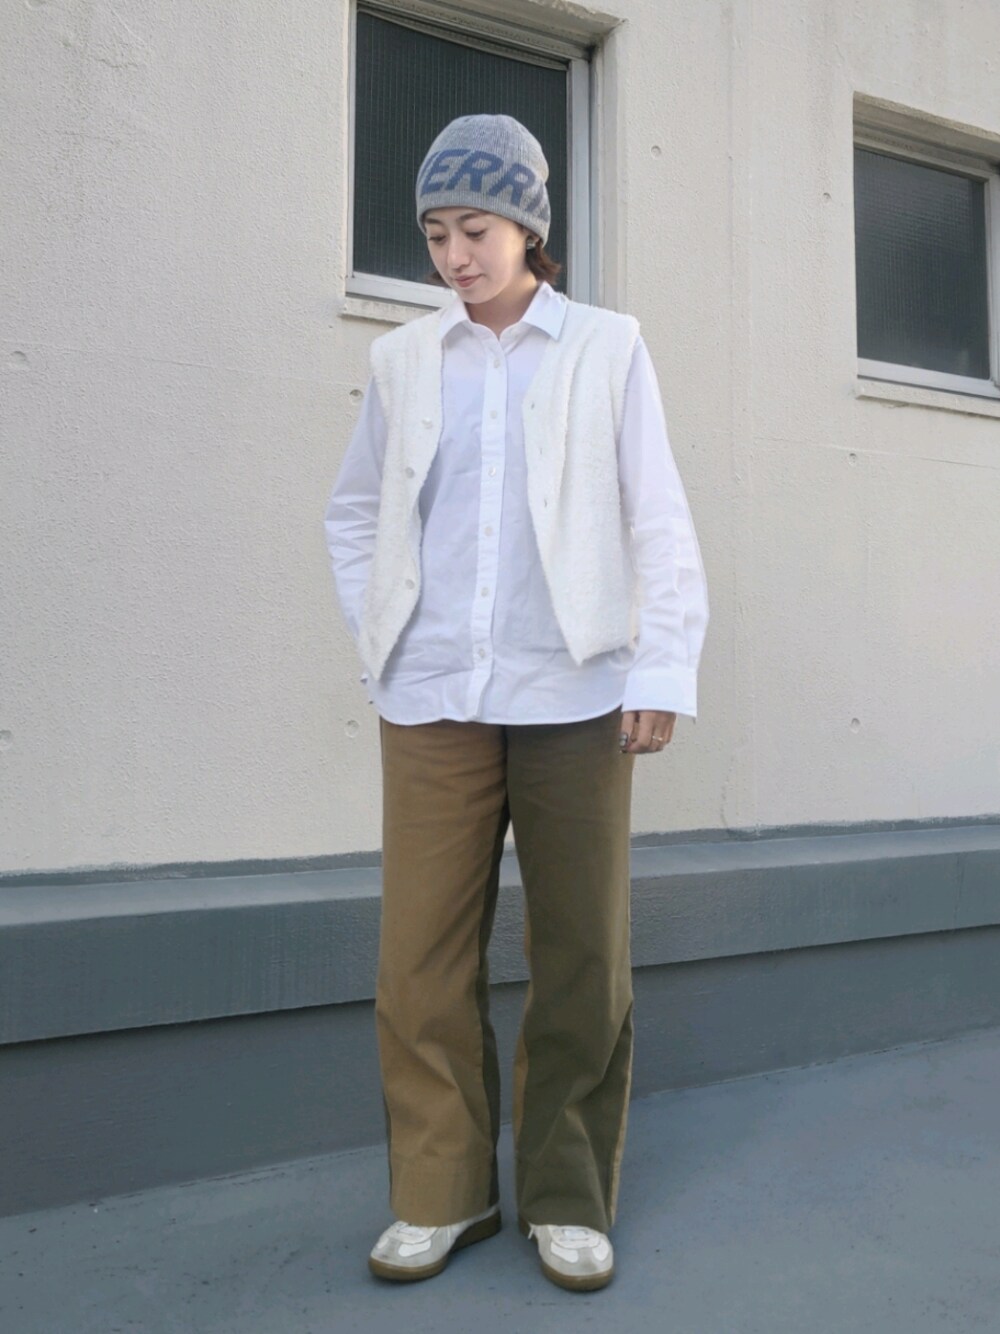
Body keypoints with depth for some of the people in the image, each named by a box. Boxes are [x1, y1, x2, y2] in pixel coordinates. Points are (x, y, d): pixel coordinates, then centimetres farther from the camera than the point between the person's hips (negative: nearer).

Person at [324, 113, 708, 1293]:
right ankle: (441, 1191, 21)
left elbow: (660, 523, 3)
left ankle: (566, 1196, 22)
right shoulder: (403, 360, 11)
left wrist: (664, 669, -4)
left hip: (572, 695, -1)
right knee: (421, 957, 2)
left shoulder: (607, 349, 6)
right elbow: (352, 512, 18)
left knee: (582, 956, 5)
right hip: (432, 699, 2)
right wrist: (377, 638, 7)